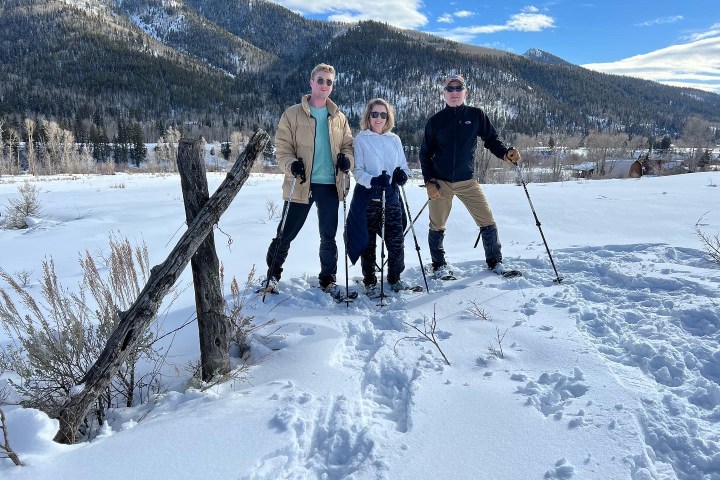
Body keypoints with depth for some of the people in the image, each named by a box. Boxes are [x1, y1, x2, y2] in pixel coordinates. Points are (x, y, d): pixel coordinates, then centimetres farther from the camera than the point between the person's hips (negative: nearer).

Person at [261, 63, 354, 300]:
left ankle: (327, 280, 24)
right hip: (301, 184, -3)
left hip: (331, 184, 3)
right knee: (286, 233, 4)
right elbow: (282, 147, -2)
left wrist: (347, 159, -6)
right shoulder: (293, 114, 0)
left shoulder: (339, 118, 11)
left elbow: (348, 144, 16)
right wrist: (291, 164, -21)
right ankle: (272, 275, 23)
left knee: (328, 236, 10)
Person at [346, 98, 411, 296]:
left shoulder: (395, 140, 12)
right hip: (367, 198, -3)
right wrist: (373, 181, -25)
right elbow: (357, 170, -6)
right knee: (368, 241, 4)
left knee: (396, 239, 3)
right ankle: (370, 282, 18)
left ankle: (394, 278, 22)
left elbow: (404, 166, 15)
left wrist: (402, 174, -9)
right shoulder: (361, 139, 0)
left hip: (391, 196, 3)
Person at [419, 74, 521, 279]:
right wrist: (429, 182, -4)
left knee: (488, 222, -2)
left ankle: (494, 261, 17)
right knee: (437, 227, 7)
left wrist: (506, 153, -12)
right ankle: (439, 265, 26)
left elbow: (491, 139, 8)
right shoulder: (435, 121, 1)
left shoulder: (476, 115, 2)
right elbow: (425, 153, 5)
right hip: (440, 183, 0)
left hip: (467, 181, 0)